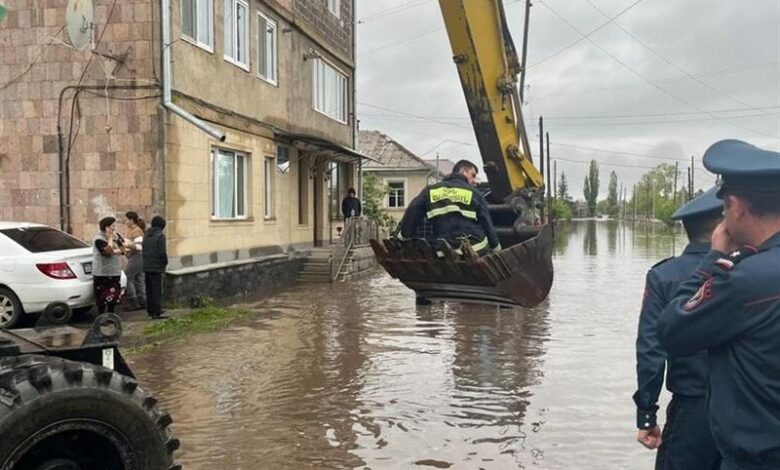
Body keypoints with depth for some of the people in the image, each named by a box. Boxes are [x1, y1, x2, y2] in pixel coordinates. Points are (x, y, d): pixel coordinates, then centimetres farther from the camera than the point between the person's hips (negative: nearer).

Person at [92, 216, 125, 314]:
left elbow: (122, 250, 0)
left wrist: (113, 251, -17)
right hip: (102, 273, -6)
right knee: (102, 298, -3)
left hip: (115, 272, 6)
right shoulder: (99, 238, -12)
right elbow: (107, 252, -25)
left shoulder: (116, 236, 7)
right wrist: (110, 238, -18)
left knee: (114, 296, 11)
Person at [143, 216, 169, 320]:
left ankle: (150, 311, 22)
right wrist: (165, 262, -3)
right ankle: (157, 313, -5)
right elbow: (162, 252, -18)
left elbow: (143, 250, 14)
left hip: (146, 267, 7)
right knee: (157, 290, -4)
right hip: (157, 267, -7)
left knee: (149, 290, 14)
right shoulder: (160, 235, -13)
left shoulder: (146, 235, 11)